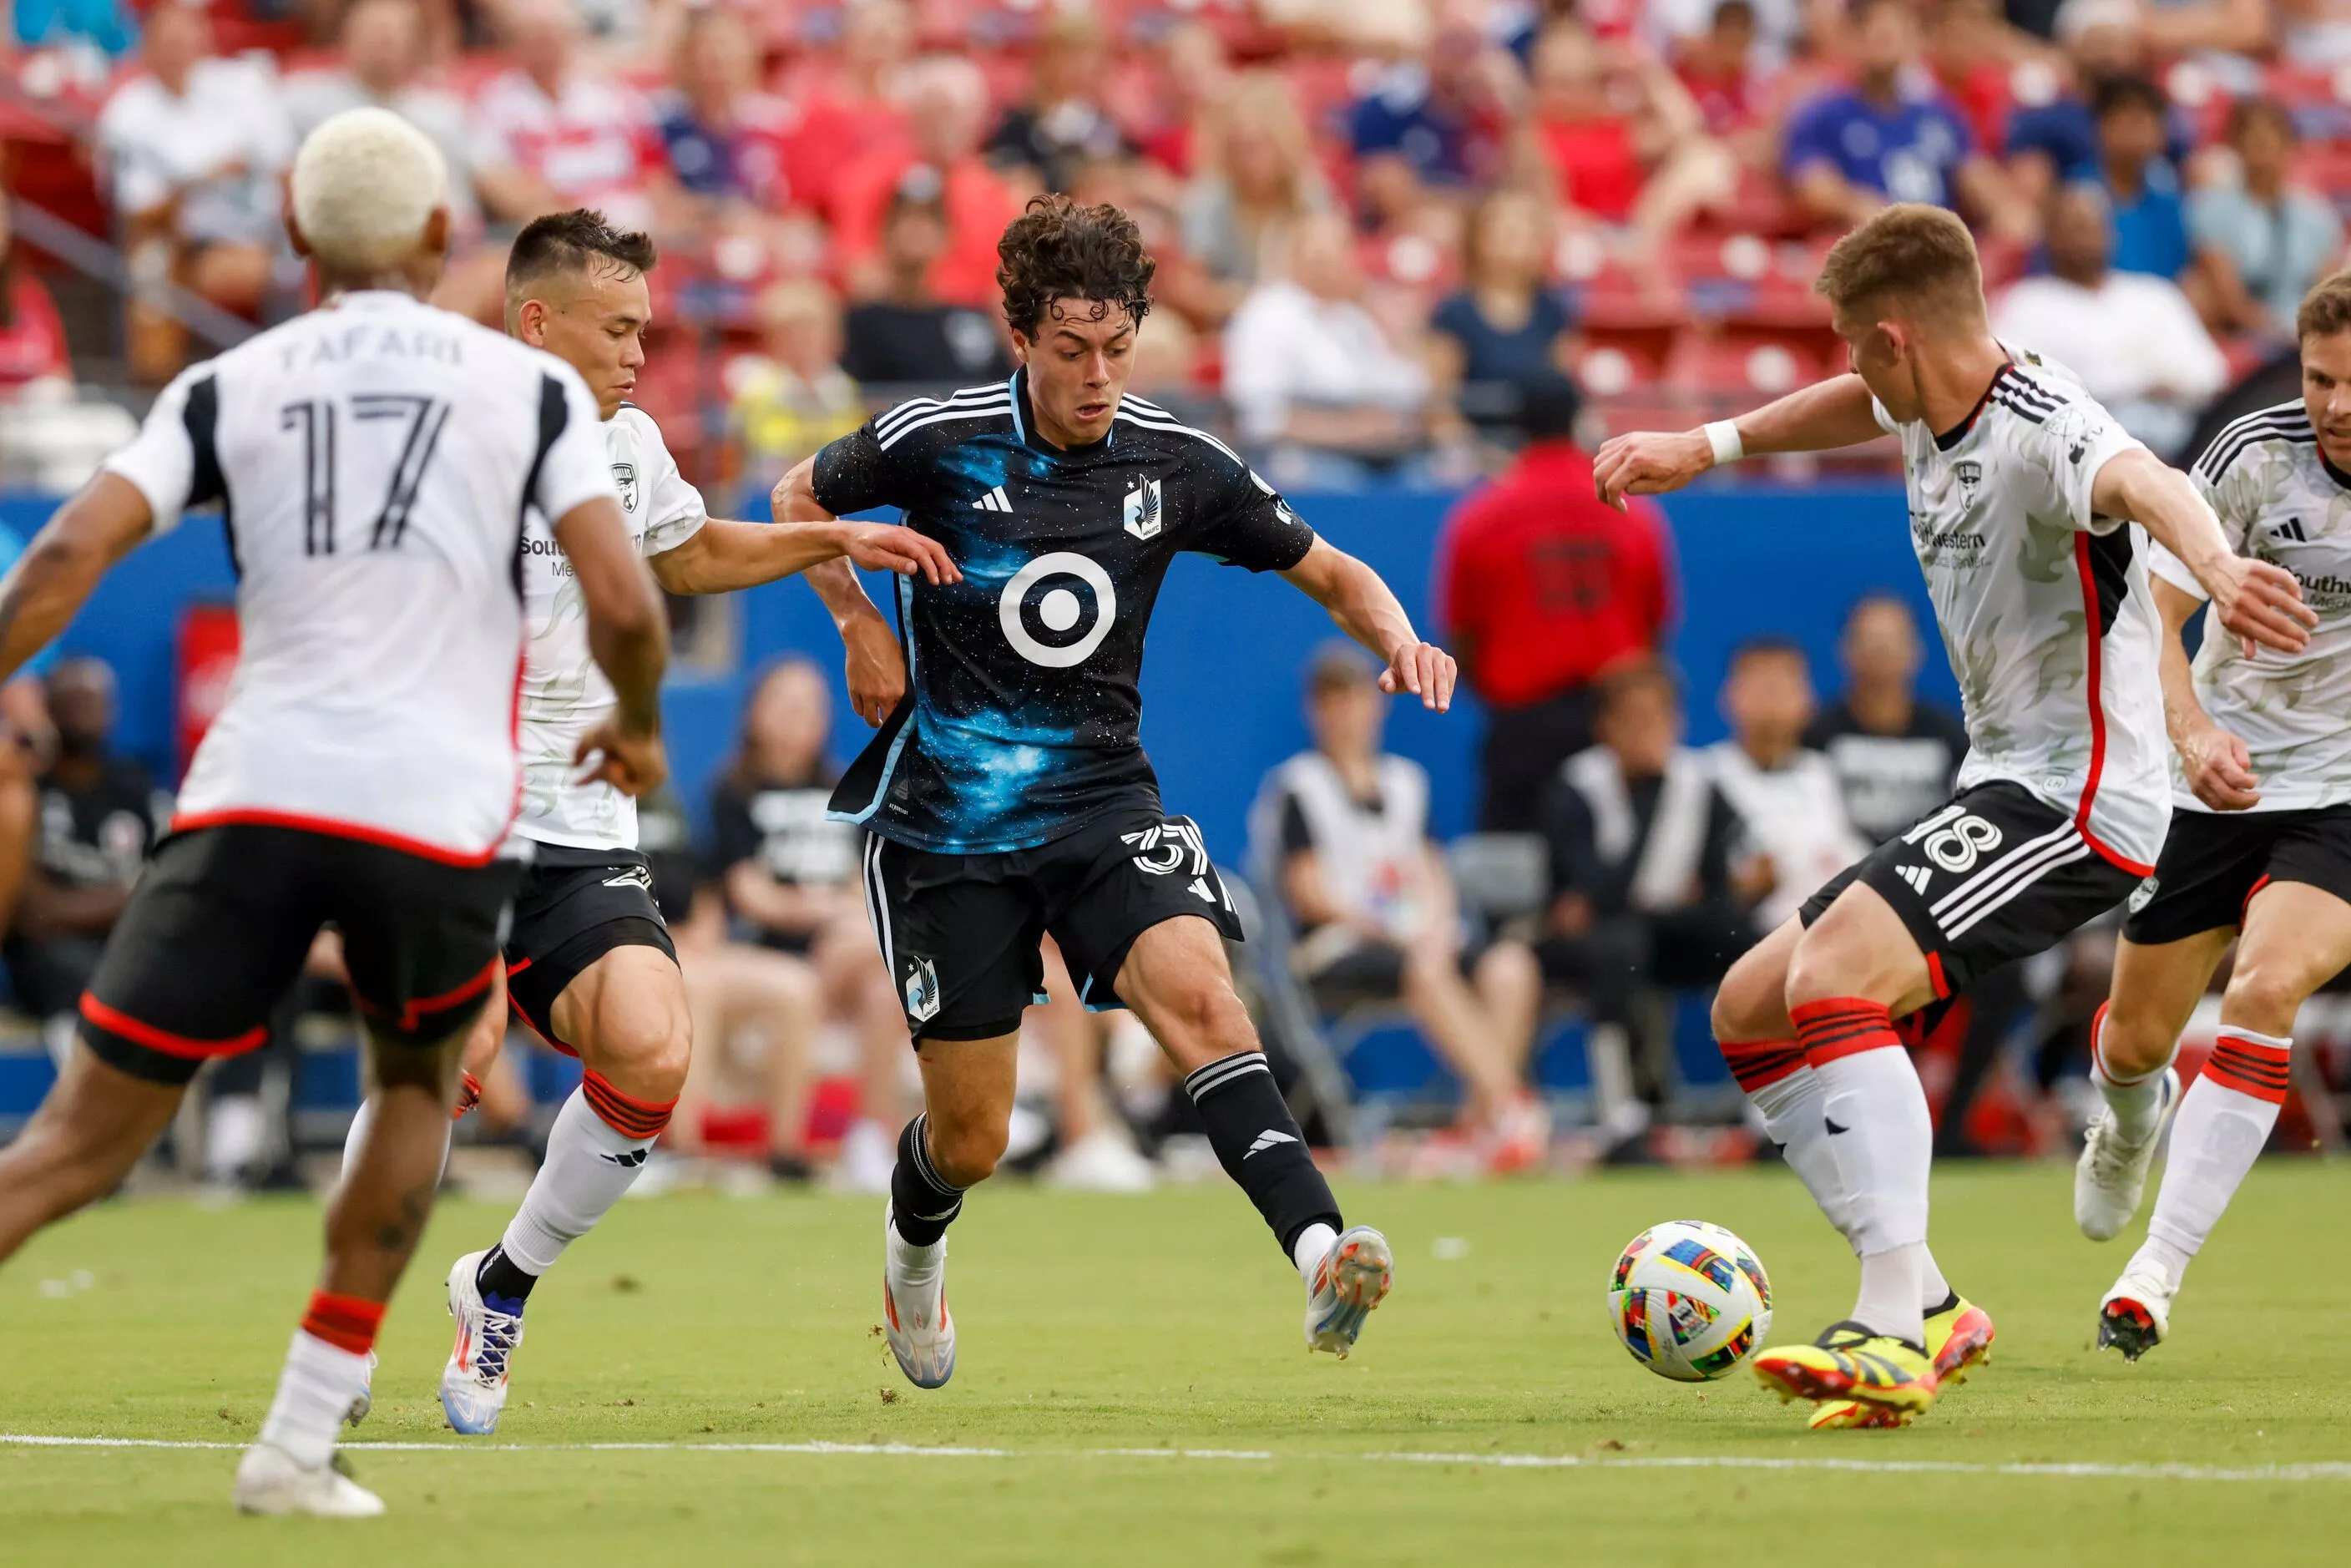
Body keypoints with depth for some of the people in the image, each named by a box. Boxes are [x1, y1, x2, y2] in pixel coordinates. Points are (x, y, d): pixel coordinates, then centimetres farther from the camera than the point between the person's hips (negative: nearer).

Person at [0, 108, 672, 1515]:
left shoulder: (226, 389, 11)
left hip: (253, 796, 1)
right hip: (437, 813, -1)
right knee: (419, 1089, 26)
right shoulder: (531, 386, 8)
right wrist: (639, 725, 19)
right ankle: (302, 1440, 18)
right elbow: (623, 608, -1)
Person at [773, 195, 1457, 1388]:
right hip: (947, 822, -1)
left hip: (1102, 799, 1)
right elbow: (798, 500, 12)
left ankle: (1320, 1255, -42)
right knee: (970, 1141, 3)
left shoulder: (1174, 464, -1)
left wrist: (1399, 640, -10)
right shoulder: (940, 441, -8)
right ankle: (914, 1245, 40)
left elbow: (1328, 571, 11)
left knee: (1197, 992, -28)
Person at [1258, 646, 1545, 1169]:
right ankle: (1508, 1106, -44)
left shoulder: (1404, 781, 21)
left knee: (1510, 964, -25)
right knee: (1425, 973, -37)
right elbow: (1311, 894, -4)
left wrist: (1433, 931, -6)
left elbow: (1431, 877, 16)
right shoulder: (1300, 786, 4)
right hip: (1333, 953, -5)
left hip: (1417, 943, 5)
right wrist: (1394, 933, -13)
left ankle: (1481, 1116, -32)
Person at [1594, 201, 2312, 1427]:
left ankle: (1894, 1333, -31)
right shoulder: (1928, 412, 8)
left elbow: (2143, 483, -45)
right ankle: (1929, 1309, 10)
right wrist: (1709, 444, 37)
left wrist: (2214, 565, -66)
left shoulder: (2040, 430, -21)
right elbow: (1865, 408, 35)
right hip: (1996, 788, 11)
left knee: (1831, 975, -29)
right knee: (1749, 1009, 11)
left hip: (2077, 797, -11)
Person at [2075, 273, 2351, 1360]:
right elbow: (2151, 611, -18)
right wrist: (2194, 732, -36)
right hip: (2222, 781, 1)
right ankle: (2128, 1125, 50)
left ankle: (2157, 1270, -21)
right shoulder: (2257, 456, -14)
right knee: (2137, 1041, 9)